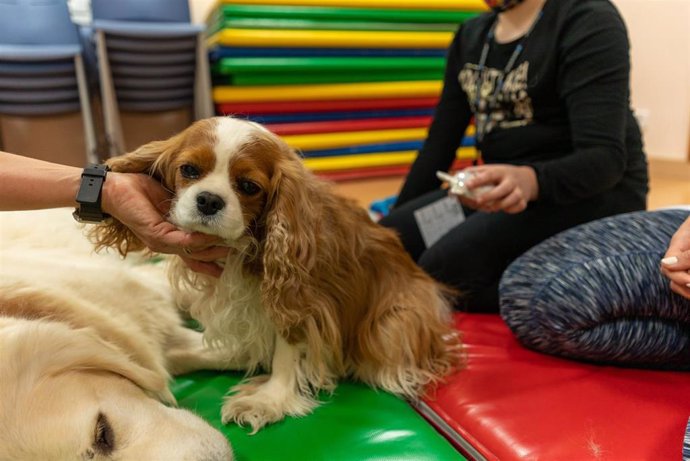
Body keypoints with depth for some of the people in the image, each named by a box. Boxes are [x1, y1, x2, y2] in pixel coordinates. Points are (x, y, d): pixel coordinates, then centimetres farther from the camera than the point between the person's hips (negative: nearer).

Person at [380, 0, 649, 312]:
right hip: (505, 190, 7)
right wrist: (397, 222, 9)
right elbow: (439, 143, 11)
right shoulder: (470, 35, 11)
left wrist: (530, 181, -40)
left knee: (445, 268, -29)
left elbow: (605, 158, -19)